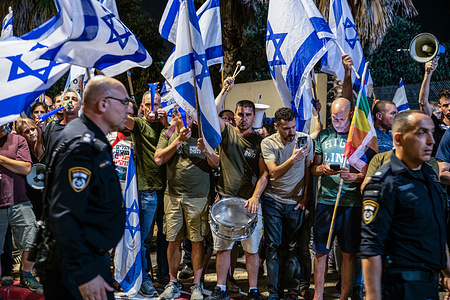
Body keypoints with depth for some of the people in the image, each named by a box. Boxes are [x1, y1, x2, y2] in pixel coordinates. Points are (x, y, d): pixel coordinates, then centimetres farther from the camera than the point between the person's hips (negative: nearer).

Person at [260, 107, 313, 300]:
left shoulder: (305, 140, -2)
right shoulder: (268, 143, -7)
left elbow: (308, 170, 7)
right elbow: (274, 173, -17)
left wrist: (306, 196, 3)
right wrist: (293, 159, -32)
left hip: (295, 202, 1)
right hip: (273, 200, -1)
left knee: (293, 248, 4)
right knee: (273, 246, 0)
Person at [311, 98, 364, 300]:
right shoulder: (323, 136, 10)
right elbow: (313, 168, 14)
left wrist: (352, 176, -20)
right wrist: (323, 169, -9)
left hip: (351, 203, -2)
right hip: (325, 200, 2)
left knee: (349, 253, 3)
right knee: (321, 251, 5)